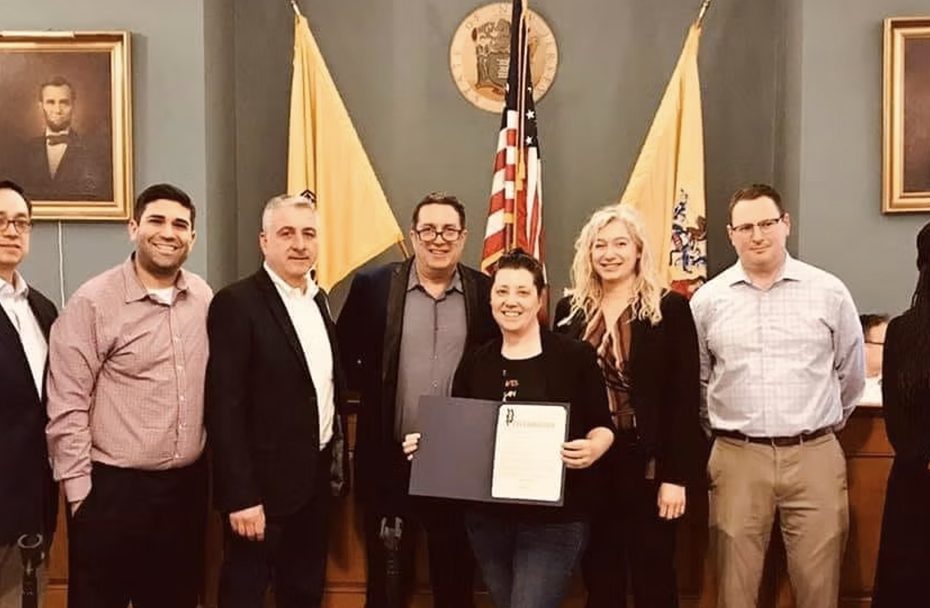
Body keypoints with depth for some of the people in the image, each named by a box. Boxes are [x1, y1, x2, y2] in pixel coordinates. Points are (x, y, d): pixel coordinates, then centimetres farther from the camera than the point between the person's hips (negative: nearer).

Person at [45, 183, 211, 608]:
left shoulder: (203, 297, 4)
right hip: (112, 488, -5)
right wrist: (80, 492, -12)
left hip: (187, 485, 5)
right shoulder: (93, 302, -11)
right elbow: (67, 408, -11)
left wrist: (206, 452, 11)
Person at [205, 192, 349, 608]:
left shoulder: (319, 299, 9)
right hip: (264, 484, -7)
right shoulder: (236, 303, -14)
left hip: (316, 478, 7)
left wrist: (338, 461, 13)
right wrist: (240, 496, -20)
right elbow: (224, 408, -18)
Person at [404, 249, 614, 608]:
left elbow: (602, 425, -2)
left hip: (554, 520, -4)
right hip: (487, 517, 4)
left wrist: (593, 448, -23)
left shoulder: (575, 355, -5)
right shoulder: (474, 363, 6)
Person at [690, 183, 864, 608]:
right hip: (737, 457, 0)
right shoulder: (707, 300, 2)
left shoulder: (829, 292, 1)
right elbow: (696, 380, 13)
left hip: (814, 455, 0)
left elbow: (851, 373, 13)